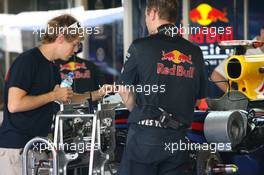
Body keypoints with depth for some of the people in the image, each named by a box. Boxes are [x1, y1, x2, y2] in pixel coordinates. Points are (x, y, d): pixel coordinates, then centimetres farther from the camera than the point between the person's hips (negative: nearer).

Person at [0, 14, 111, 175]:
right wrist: (53, 95, -15)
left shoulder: (52, 66, 14)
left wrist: (96, 94, 13)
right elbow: (14, 105, -23)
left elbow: (65, 98, 24)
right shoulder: (27, 61, -15)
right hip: (15, 148, -9)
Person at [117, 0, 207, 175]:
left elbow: (125, 91, 2)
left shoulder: (140, 47, -5)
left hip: (145, 136, -4)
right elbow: (199, 97, 12)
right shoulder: (195, 52, 6)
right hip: (179, 139, 4)